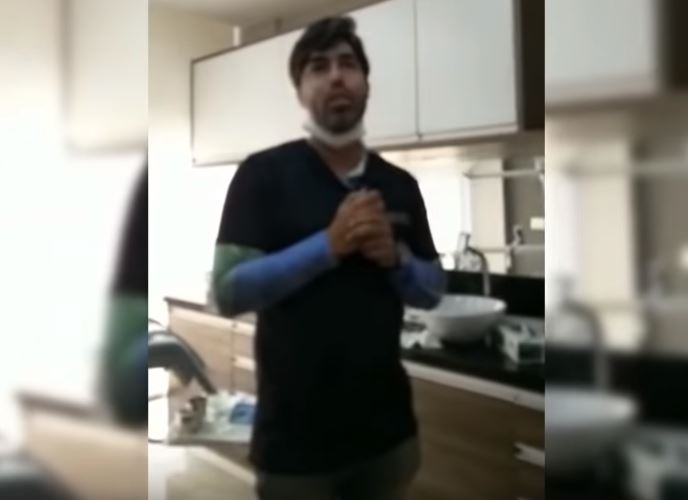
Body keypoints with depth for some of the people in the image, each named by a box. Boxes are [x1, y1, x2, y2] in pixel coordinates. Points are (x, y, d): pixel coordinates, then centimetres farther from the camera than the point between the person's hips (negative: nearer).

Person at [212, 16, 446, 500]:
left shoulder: (400, 184, 6)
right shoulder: (263, 174, -7)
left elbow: (433, 290, 9)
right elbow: (228, 291, -14)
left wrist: (396, 259, -11)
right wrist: (328, 245, -23)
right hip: (295, 437, -4)